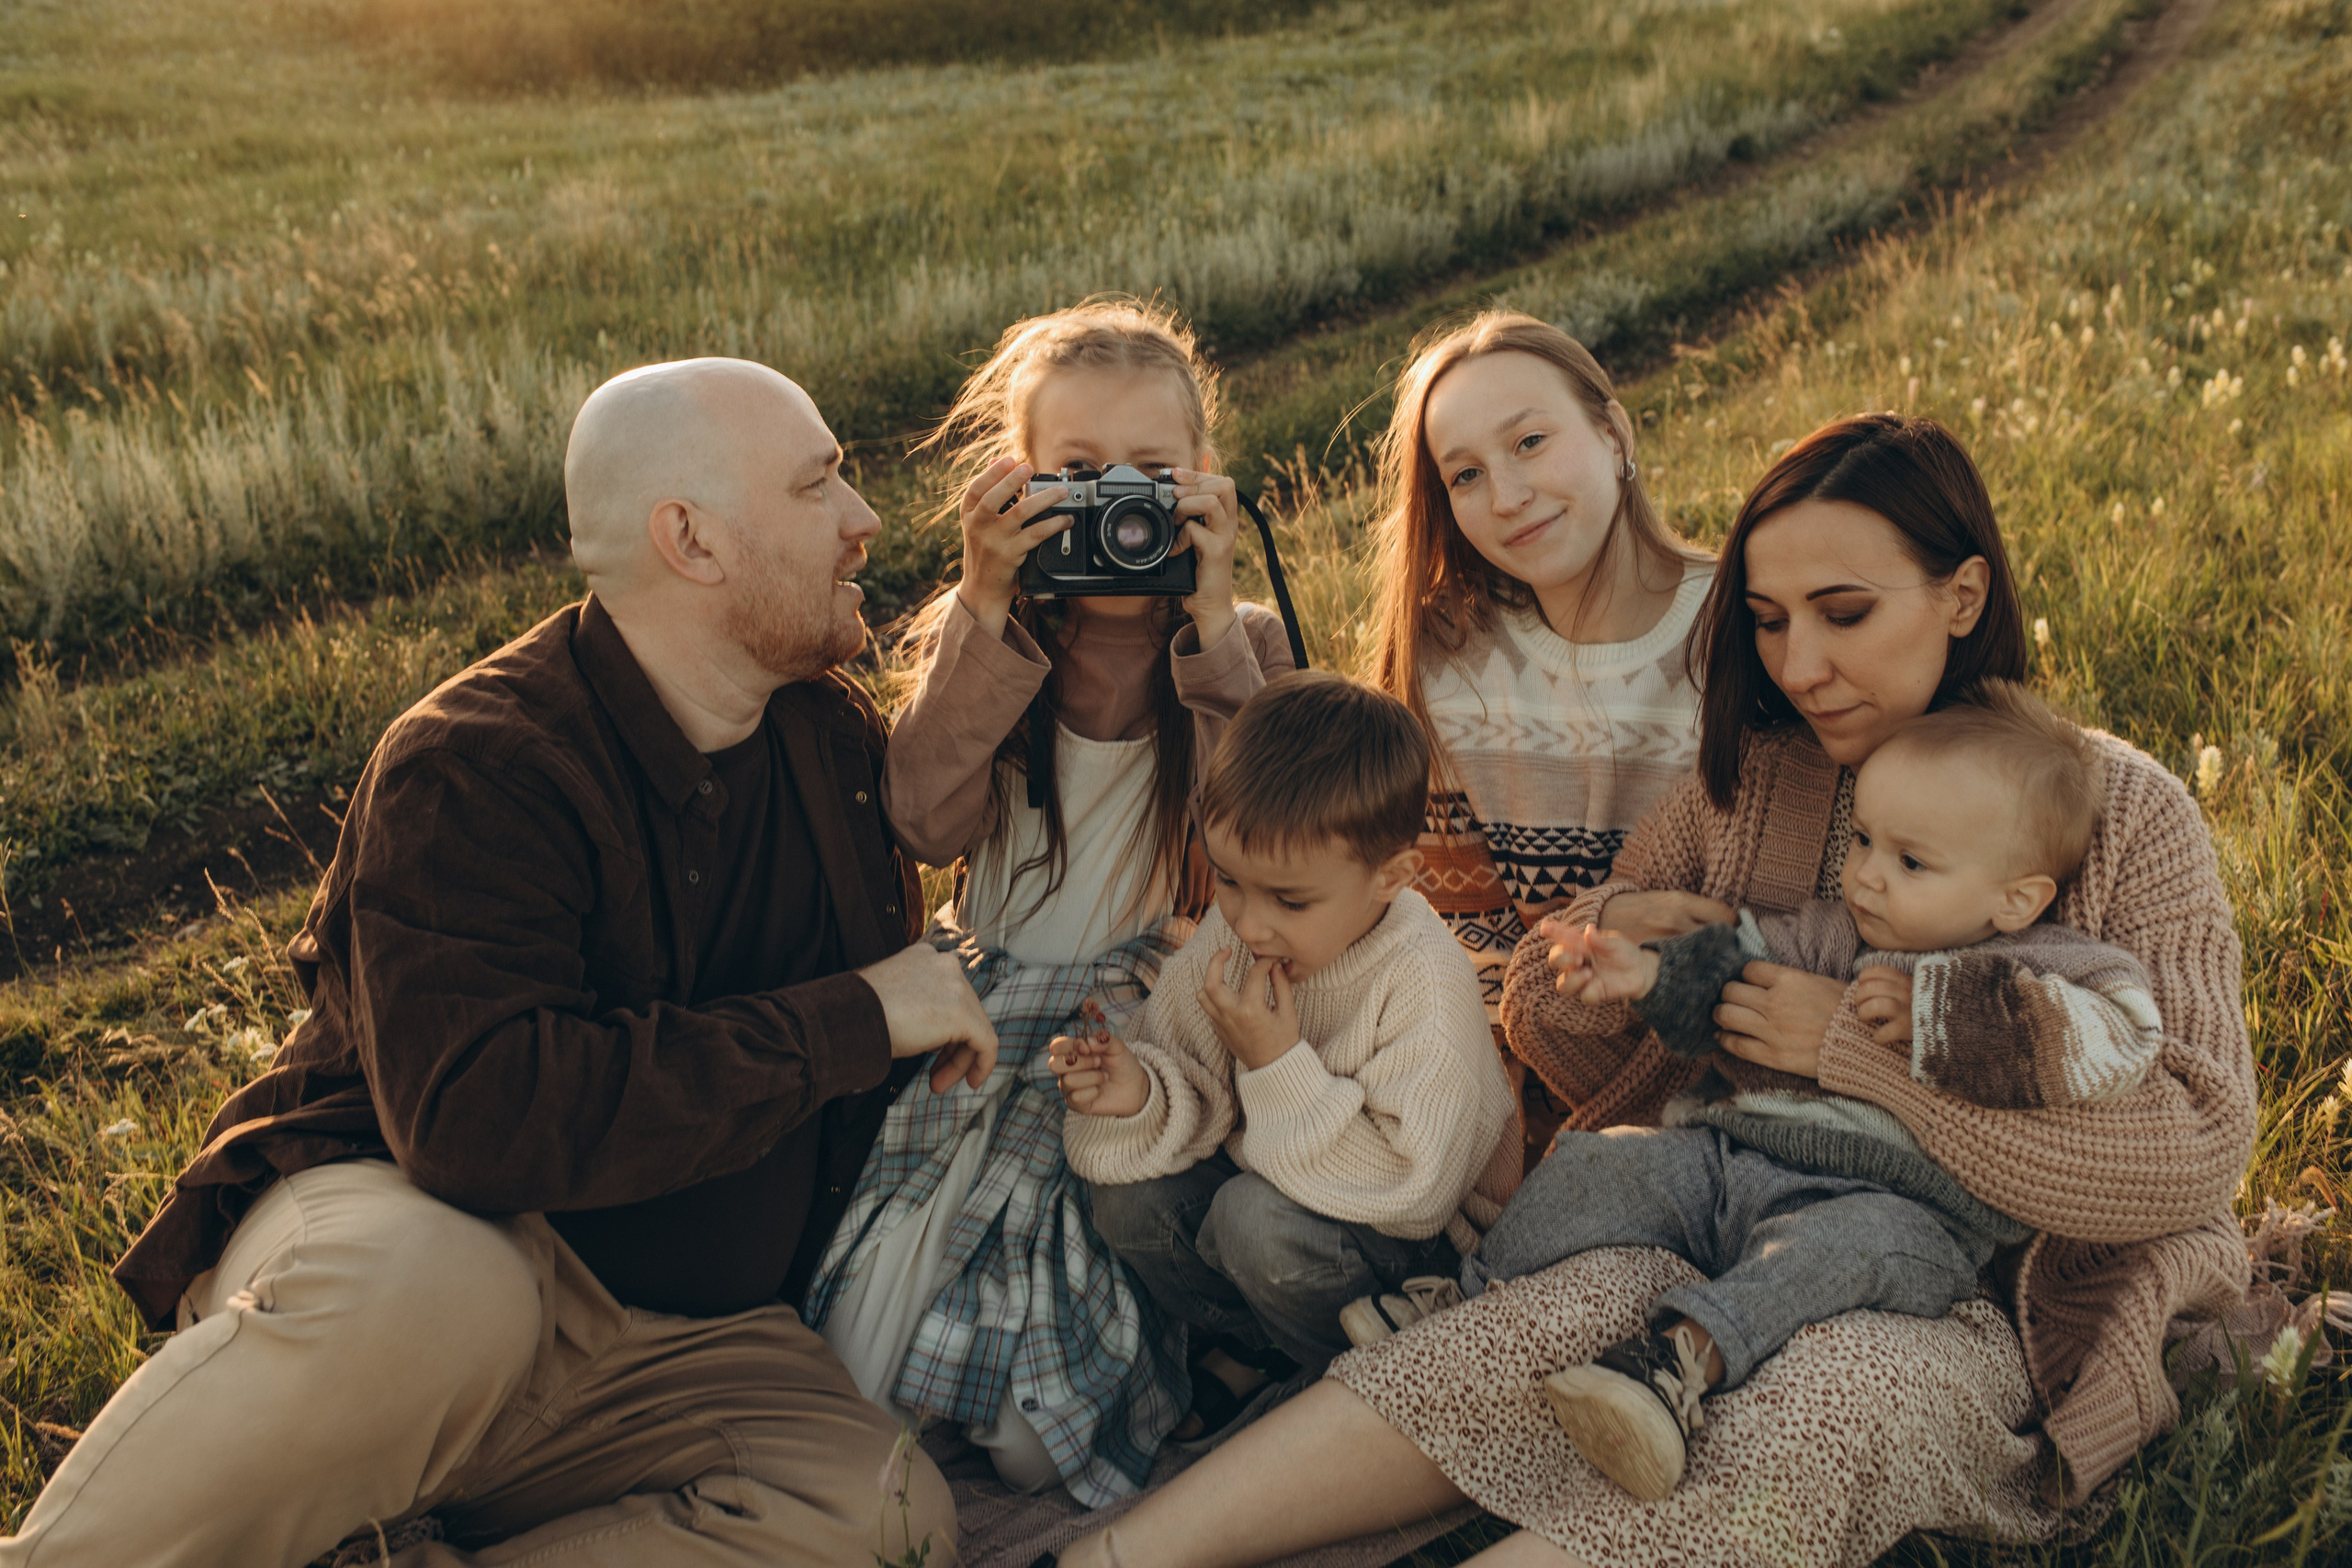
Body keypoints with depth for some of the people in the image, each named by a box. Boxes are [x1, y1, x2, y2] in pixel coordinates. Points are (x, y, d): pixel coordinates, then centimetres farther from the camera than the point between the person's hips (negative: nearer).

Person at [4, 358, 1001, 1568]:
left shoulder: (829, 732, 7)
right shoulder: (475, 766, -16)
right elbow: (474, 1115, -31)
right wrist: (850, 1022, -25)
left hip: (661, 1350, 5)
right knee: (430, 1286, -41)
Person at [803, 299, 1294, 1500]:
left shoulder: (1238, 645, 4)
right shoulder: (979, 638, 6)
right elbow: (929, 826, -12)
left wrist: (1211, 626, -19)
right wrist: (985, 612, -18)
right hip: (988, 997, 2)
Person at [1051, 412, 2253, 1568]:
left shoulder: (2126, 815, -4)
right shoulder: (1746, 785, 6)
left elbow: (2195, 1153, -15)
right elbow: (1598, 1074, 13)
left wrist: (1857, 1043, -20)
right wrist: (1593, 941, -12)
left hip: (2007, 1307, -3)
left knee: (1815, 1407, -35)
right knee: (1552, 1320, -29)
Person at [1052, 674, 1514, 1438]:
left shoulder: (1428, 988, -28)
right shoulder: (1226, 937, -11)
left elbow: (1413, 1193, -30)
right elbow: (1197, 1108, -3)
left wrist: (1279, 1064, -33)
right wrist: (1140, 1094, -28)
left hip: (1413, 1246, -6)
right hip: (1263, 1178, 6)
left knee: (1257, 1219, -31)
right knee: (1129, 1202, -17)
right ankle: (1270, 1360, 6)